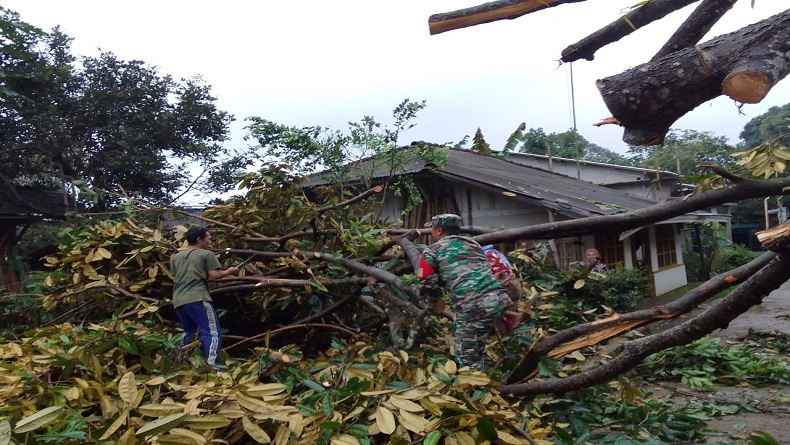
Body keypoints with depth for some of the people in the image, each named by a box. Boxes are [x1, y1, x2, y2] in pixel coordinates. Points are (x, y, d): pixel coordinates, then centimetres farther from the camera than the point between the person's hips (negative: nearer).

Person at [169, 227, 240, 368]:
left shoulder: (175, 256, 20)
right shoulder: (206, 254, 1)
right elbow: (214, 275, -6)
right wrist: (229, 271, 11)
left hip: (178, 300, 7)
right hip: (197, 298, -7)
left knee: (189, 334, 18)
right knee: (212, 333, -8)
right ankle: (212, 365, -20)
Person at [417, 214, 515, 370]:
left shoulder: (432, 251, 9)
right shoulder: (473, 243, 27)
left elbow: (427, 284, 7)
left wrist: (435, 303, 27)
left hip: (473, 306, -6)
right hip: (499, 298, 7)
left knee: (466, 355, 9)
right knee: (476, 350, 24)